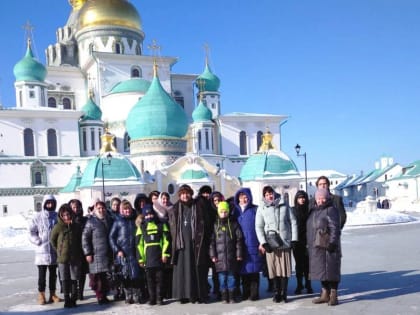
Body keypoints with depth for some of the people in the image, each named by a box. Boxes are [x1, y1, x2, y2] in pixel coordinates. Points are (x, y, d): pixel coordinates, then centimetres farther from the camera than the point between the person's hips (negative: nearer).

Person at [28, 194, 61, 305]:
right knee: (42, 274, 2)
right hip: (42, 251, -3)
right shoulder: (37, 216, -5)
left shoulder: (57, 216, 2)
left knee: (53, 273, 11)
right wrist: (39, 242, -11)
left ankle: (52, 294, 20)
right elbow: (31, 232, -2)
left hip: (55, 250, 3)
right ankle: (41, 295, 11)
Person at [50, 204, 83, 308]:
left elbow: (80, 241, 13)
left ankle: (73, 299, 14)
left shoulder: (76, 226, 2)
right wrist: (58, 251, 5)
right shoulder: (58, 227, -4)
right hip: (63, 258, -1)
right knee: (65, 280, 4)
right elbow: (52, 240, 8)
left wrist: (79, 254, 9)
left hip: (75, 257, 1)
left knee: (74, 279, 4)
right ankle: (67, 300, 12)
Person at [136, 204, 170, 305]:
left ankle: (159, 298, 10)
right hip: (148, 257, 1)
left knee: (159, 277, 2)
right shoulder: (142, 227, 9)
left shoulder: (161, 225, 7)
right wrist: (140, 258, 2)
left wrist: (165, 253, -8)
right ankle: (152, 298, 13)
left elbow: (166, 240, 2)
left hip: (159, 256, -1)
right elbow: (139, 243, 7)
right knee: (150, 278, 5)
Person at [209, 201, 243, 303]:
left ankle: (232, 296, 15)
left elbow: (239, 240, 3)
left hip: (231, 256, 0)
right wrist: (213, 255, -2)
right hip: (219, 256, 0)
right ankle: (224, 296, 13)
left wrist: (239, 254, -2)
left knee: (231, 276, 5)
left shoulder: (233, 224, 4)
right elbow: (211, 241, 3)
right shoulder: (215, 225, 5)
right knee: (222, 277, 4)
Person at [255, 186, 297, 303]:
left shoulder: (284, 205, 6)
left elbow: (293, 222, 7)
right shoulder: (261, 208, 3)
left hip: (285, 241, 1)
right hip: (270, 243, 0)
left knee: (285, 268, 2)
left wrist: (294, 239, 1)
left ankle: (284, 293, 13)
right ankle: (277, 292, 16)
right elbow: (259, 226, 1)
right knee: (274, 268, 3)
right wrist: (262, 242, -9)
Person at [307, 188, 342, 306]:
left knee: (330, 270, -4)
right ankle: (325, 294, 21)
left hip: (327, 246, -8)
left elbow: (335, 229, -14)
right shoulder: (313, 210, 16)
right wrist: (309, 244, 19)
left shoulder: (331, 210, -8)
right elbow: (310, 229, 21)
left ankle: (333, 295, 4)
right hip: (316, 247, 8)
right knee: (320, 269, 11)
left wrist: (332, 243, -21)